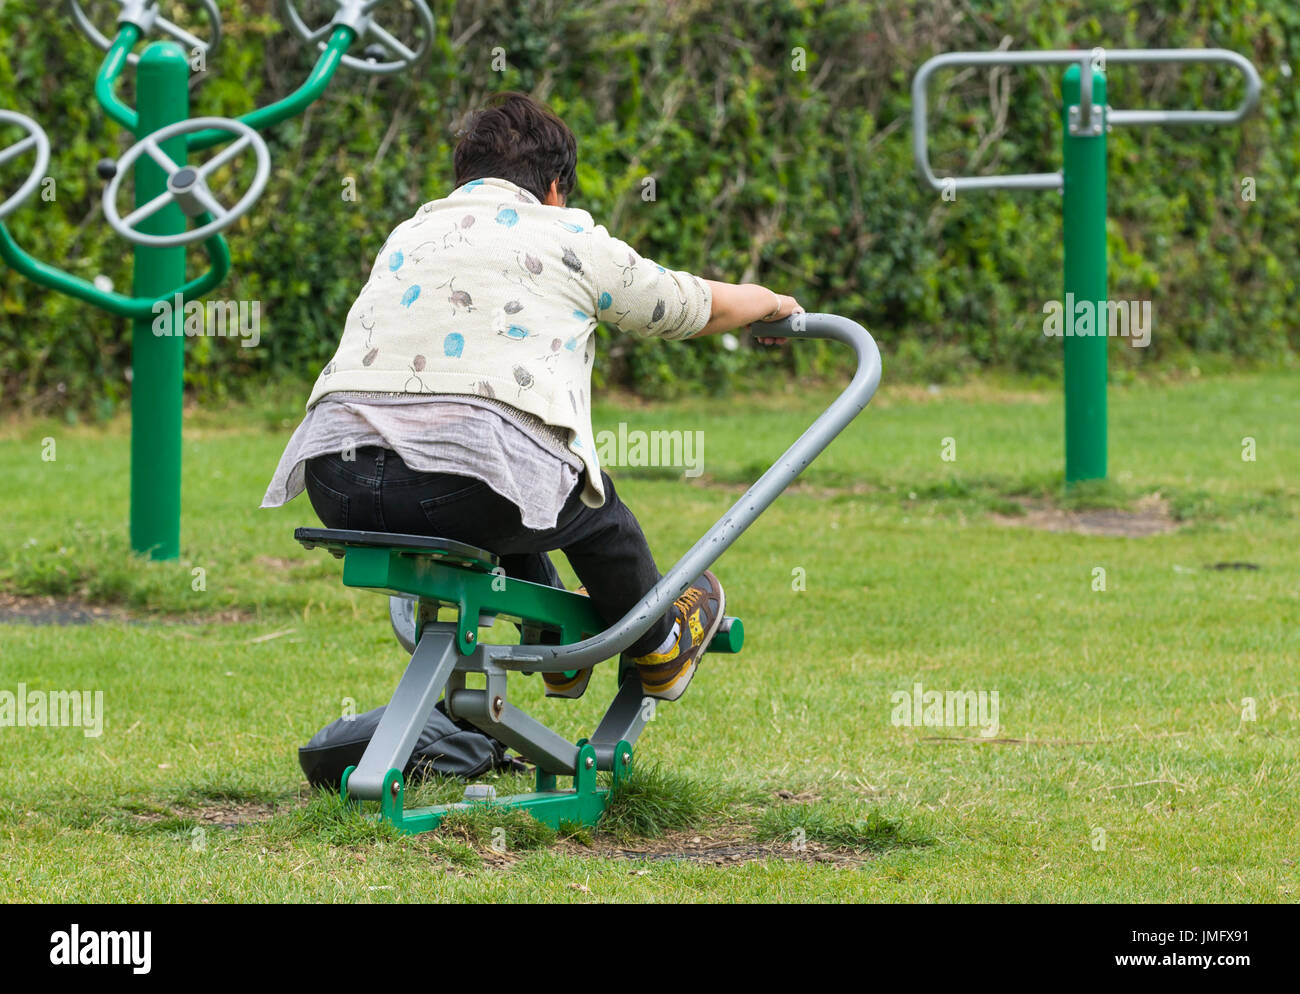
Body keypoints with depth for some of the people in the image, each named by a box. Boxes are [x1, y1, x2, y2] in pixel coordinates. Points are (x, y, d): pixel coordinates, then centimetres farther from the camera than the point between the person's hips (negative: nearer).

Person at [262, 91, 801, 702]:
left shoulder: (407, 235, 28)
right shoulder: (570, 239, 14)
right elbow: (707, 308, 29)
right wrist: (772, 303, 52)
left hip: (337, 490, 5)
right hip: (468, 483, -5)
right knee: (592, 505, 26)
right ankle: (658, 647, 45)